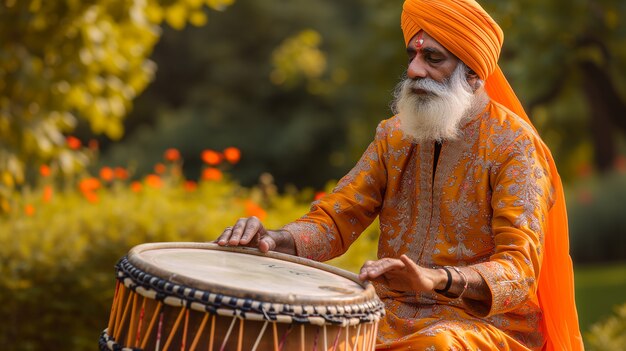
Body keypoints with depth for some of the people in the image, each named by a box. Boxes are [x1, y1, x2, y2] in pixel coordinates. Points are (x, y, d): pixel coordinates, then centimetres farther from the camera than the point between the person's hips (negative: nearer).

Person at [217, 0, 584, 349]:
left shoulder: (516, 147, -10)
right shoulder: (396, 135, 8)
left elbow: (518, 273, -20)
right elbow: (335, 220, 4)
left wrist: (435, 280, -39)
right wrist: (275, 239, -18)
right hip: (395, 317, 5)